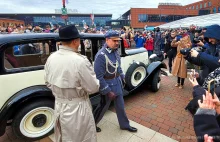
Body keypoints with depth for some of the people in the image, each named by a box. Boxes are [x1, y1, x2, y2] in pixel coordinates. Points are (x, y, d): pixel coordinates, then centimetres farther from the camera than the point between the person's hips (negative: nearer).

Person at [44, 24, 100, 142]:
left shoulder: (51, 58, -5)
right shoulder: (80, 61, -26)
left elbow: (48, 83, 7)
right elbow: (93, 87, -17)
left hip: (58, 106, 7)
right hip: (77, 108, -6)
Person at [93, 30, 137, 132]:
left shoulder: (115, 51, -1)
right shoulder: (101, 55, -26)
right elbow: (98, 76, -24)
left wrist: (122, 77, 14)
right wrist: (108, 91, -21)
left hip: (117, 83, 7)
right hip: (107, 84, -7)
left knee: (120, 105, 20)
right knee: (103, 106, 14)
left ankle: (125, 125, 42)